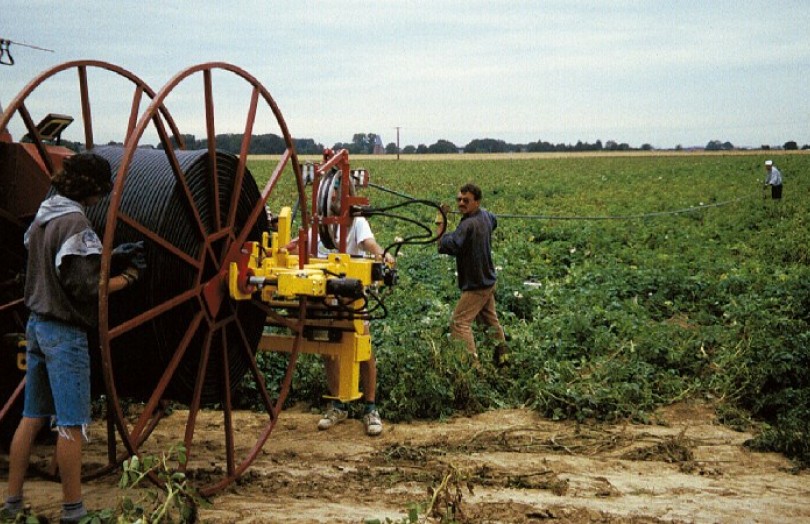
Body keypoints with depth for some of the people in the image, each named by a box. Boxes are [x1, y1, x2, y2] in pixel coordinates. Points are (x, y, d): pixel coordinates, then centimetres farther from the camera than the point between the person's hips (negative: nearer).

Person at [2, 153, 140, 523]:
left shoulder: (42, 216, 10)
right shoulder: (75, 223, -18)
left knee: (32, 417, 15)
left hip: (37, 323, 9)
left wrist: (101, 258, 15)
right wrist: (124, 279, -7)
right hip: (64, 331, -9)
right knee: (71, 423, 0)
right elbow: (84, 288, -21)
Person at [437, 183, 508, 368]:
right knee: (490, 318, 23)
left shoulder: (468, 224, -27)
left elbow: (445, 245, -32)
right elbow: (494, 222, 29)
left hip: (476, 284, -10)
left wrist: (441, 222, -23)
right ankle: (501, 355, 36)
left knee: (459, 322, -9)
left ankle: (472, 361, -13)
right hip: (487, 278, 10)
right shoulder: (486, 216, 3)